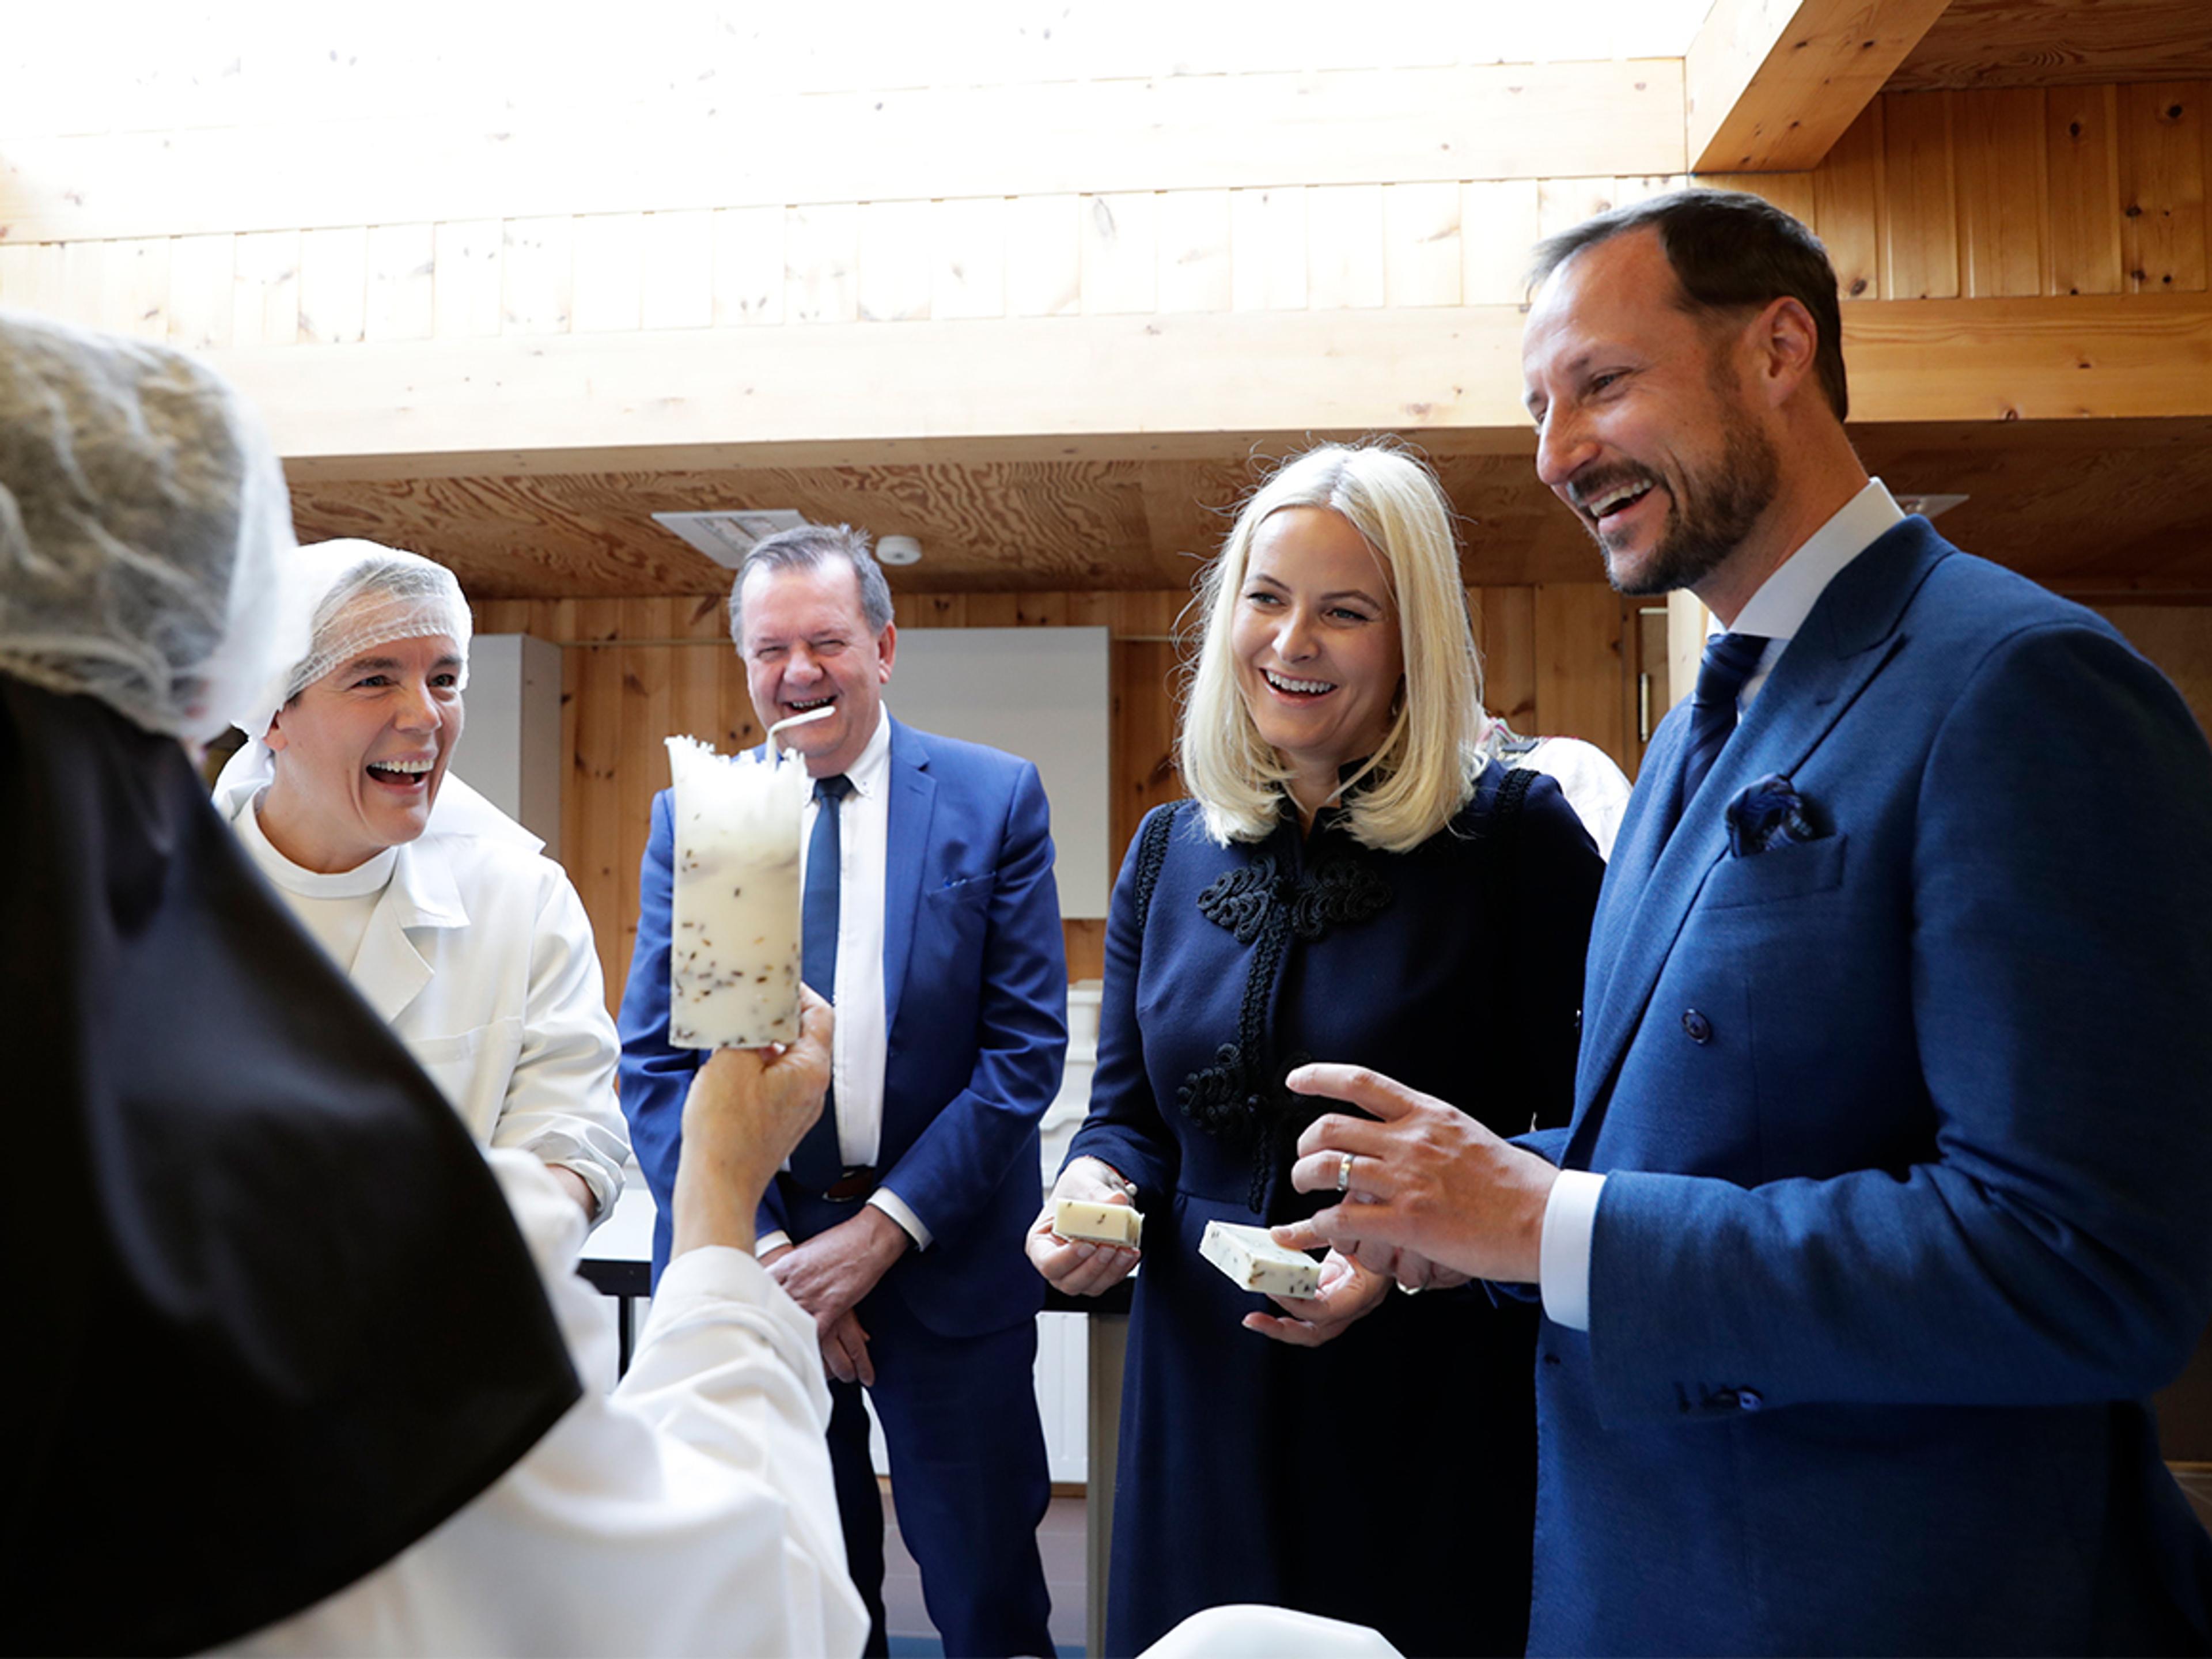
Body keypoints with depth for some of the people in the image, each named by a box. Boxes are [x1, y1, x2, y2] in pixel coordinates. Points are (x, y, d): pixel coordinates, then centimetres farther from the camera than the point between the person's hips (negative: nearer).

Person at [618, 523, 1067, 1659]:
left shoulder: (997, 799, -3)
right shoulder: (687, 817, 2)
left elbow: (1026, 1047, -7)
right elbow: (655, 1066, 0)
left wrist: (881, 1230, -13)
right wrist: (764, 1247, -10)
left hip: (946, 1257, -1)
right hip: (745, 1249, 2)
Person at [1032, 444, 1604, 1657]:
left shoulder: (1516, 835, -10)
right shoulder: (1169, 852, 4)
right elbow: (1127, 1111, 10)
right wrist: (1095, 1187, -11)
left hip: (1437, 1418, -4)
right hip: (1206, 1399, 4)